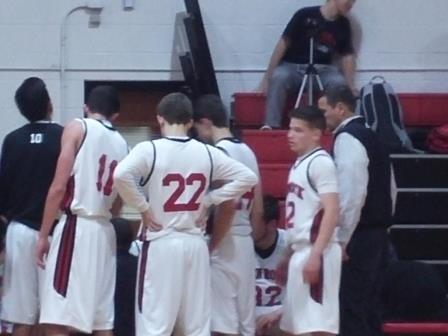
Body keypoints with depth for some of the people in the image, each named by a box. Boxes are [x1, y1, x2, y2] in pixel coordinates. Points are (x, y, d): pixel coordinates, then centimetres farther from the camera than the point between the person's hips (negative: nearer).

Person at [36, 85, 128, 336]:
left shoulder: (78, 128, -2)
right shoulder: (122, 144, 15)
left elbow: (59, 187, -9)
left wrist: (44, 235, -6)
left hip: (76, 227, -7)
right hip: (105, 232, 7)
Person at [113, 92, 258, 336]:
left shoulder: (149, 150, -8)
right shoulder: (207, 153, 4)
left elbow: (121, 174, -24)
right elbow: (248, 178, 6)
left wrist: (143, 208, -11)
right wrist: (209, 199, 6)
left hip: (161, 244, -4)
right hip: (196, 244, 4)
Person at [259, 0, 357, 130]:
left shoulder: (343, 25, 6)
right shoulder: (305, 15, -8)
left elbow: (347, 55, 12)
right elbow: (283, 44, -7)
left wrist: (351, 85, -4)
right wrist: (267, 78, -11)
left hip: (321, 70, 3)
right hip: (293, 67, -3)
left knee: (339, 83, -31)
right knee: (279, 77, -37)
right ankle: (271, 125, -38)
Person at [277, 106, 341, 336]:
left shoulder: (320, 162, -11)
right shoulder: (300, 163, 17)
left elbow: (332, 211, -18)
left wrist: (316, 254, -23)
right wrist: (289, 255, 22)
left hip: (316, 252, -10)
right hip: (300, 251, 10)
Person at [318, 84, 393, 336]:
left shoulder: (347, 138, -12)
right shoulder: (370, 137, 16)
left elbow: (351, 193, -19)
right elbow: (387, 188, 18)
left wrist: (342, 239, -16)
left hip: (358, 237, -9)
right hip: (378, 233, 9)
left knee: (351, 309, -7)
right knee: (369, 308, 10)